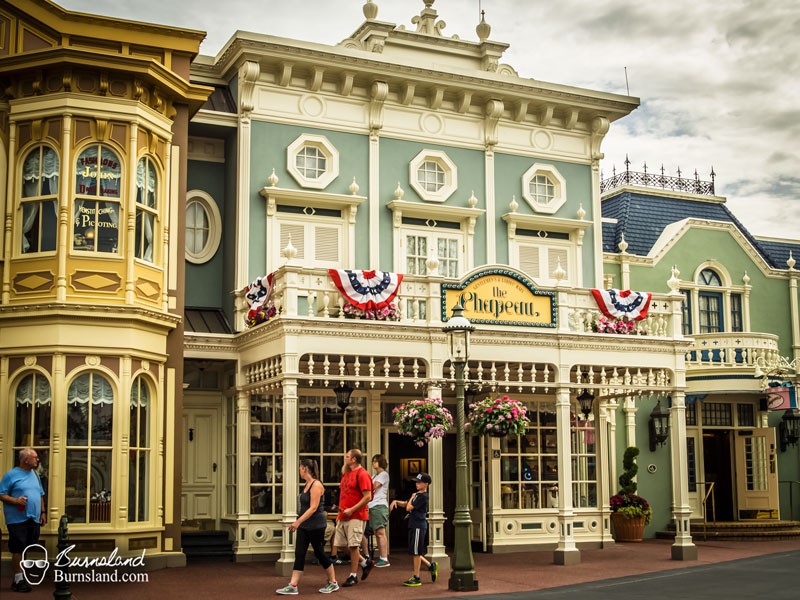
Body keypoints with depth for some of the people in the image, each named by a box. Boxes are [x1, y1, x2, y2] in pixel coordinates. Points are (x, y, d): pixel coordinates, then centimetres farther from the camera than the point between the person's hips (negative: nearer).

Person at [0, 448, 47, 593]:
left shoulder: (35, 475, 15)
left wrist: (43, 512, 15)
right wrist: (15, 501, -23)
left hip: (34, 519, 6)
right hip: (17, 520, -6)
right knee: (18, 549, -3)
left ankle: (23, 576, 17)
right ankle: (19, 579, 4)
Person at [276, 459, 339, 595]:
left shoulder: (316, 485, -16)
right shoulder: (307, 484, 10)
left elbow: (313, 508, -22)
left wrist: (298, 521, -26)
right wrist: (299, 522, 18)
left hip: (316, 525, -8)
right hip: (304, 526, 8)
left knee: (319, 553, 2)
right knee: (299, 554, 2)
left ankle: (333, 583, 16)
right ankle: (293, 586, 0)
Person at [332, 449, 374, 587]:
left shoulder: (362, 474, -11)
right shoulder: (346, 474, 16)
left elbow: (367, 497, -17)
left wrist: (351, 510, -19)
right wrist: (340, 513, 15)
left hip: (356, 516, -9)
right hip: (343, 516, 9)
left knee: (353, 545, -6)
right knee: (340, 544, 8)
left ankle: (353, 576, 3)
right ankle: (365, 563, 23)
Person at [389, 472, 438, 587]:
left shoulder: (423, 496, -15)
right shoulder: (417, 494, 15)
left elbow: (409, 508, -18)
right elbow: (405, 504, 24)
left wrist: (412, 498, -1)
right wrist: (396, 501, 6)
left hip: (419, 526, -9)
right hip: (414, 526, 9)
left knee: (416, 552, -4)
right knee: (414, 552, 13)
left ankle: (416, 578, 2)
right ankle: (431, 566, 25)